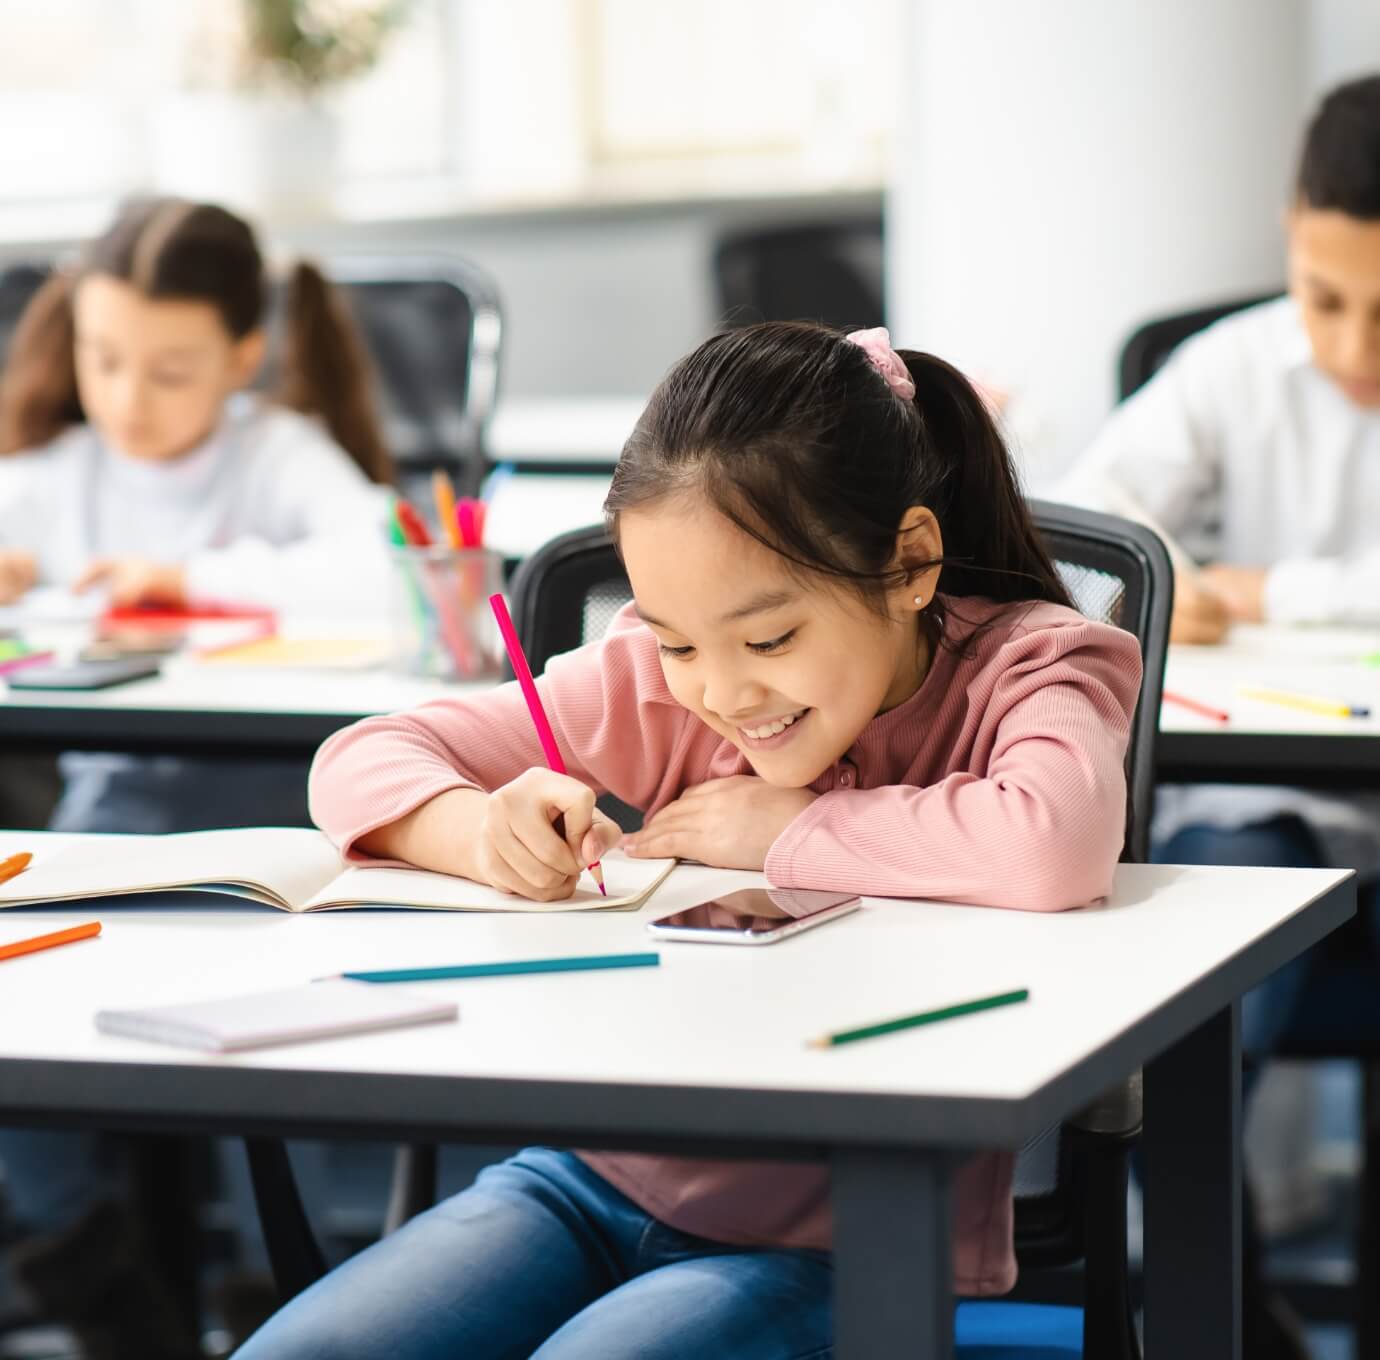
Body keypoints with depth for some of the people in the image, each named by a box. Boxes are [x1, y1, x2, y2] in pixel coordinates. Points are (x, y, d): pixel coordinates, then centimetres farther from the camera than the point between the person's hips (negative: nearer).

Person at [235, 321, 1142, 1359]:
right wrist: (485, 832, -19)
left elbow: (1057, 846, -33)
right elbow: (361, 763, 5)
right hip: (600, 1177, 4)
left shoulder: (1026, 664, -8)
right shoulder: (658, 685, 2)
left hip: (834, 1245, -4)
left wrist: (786, 828, -18)